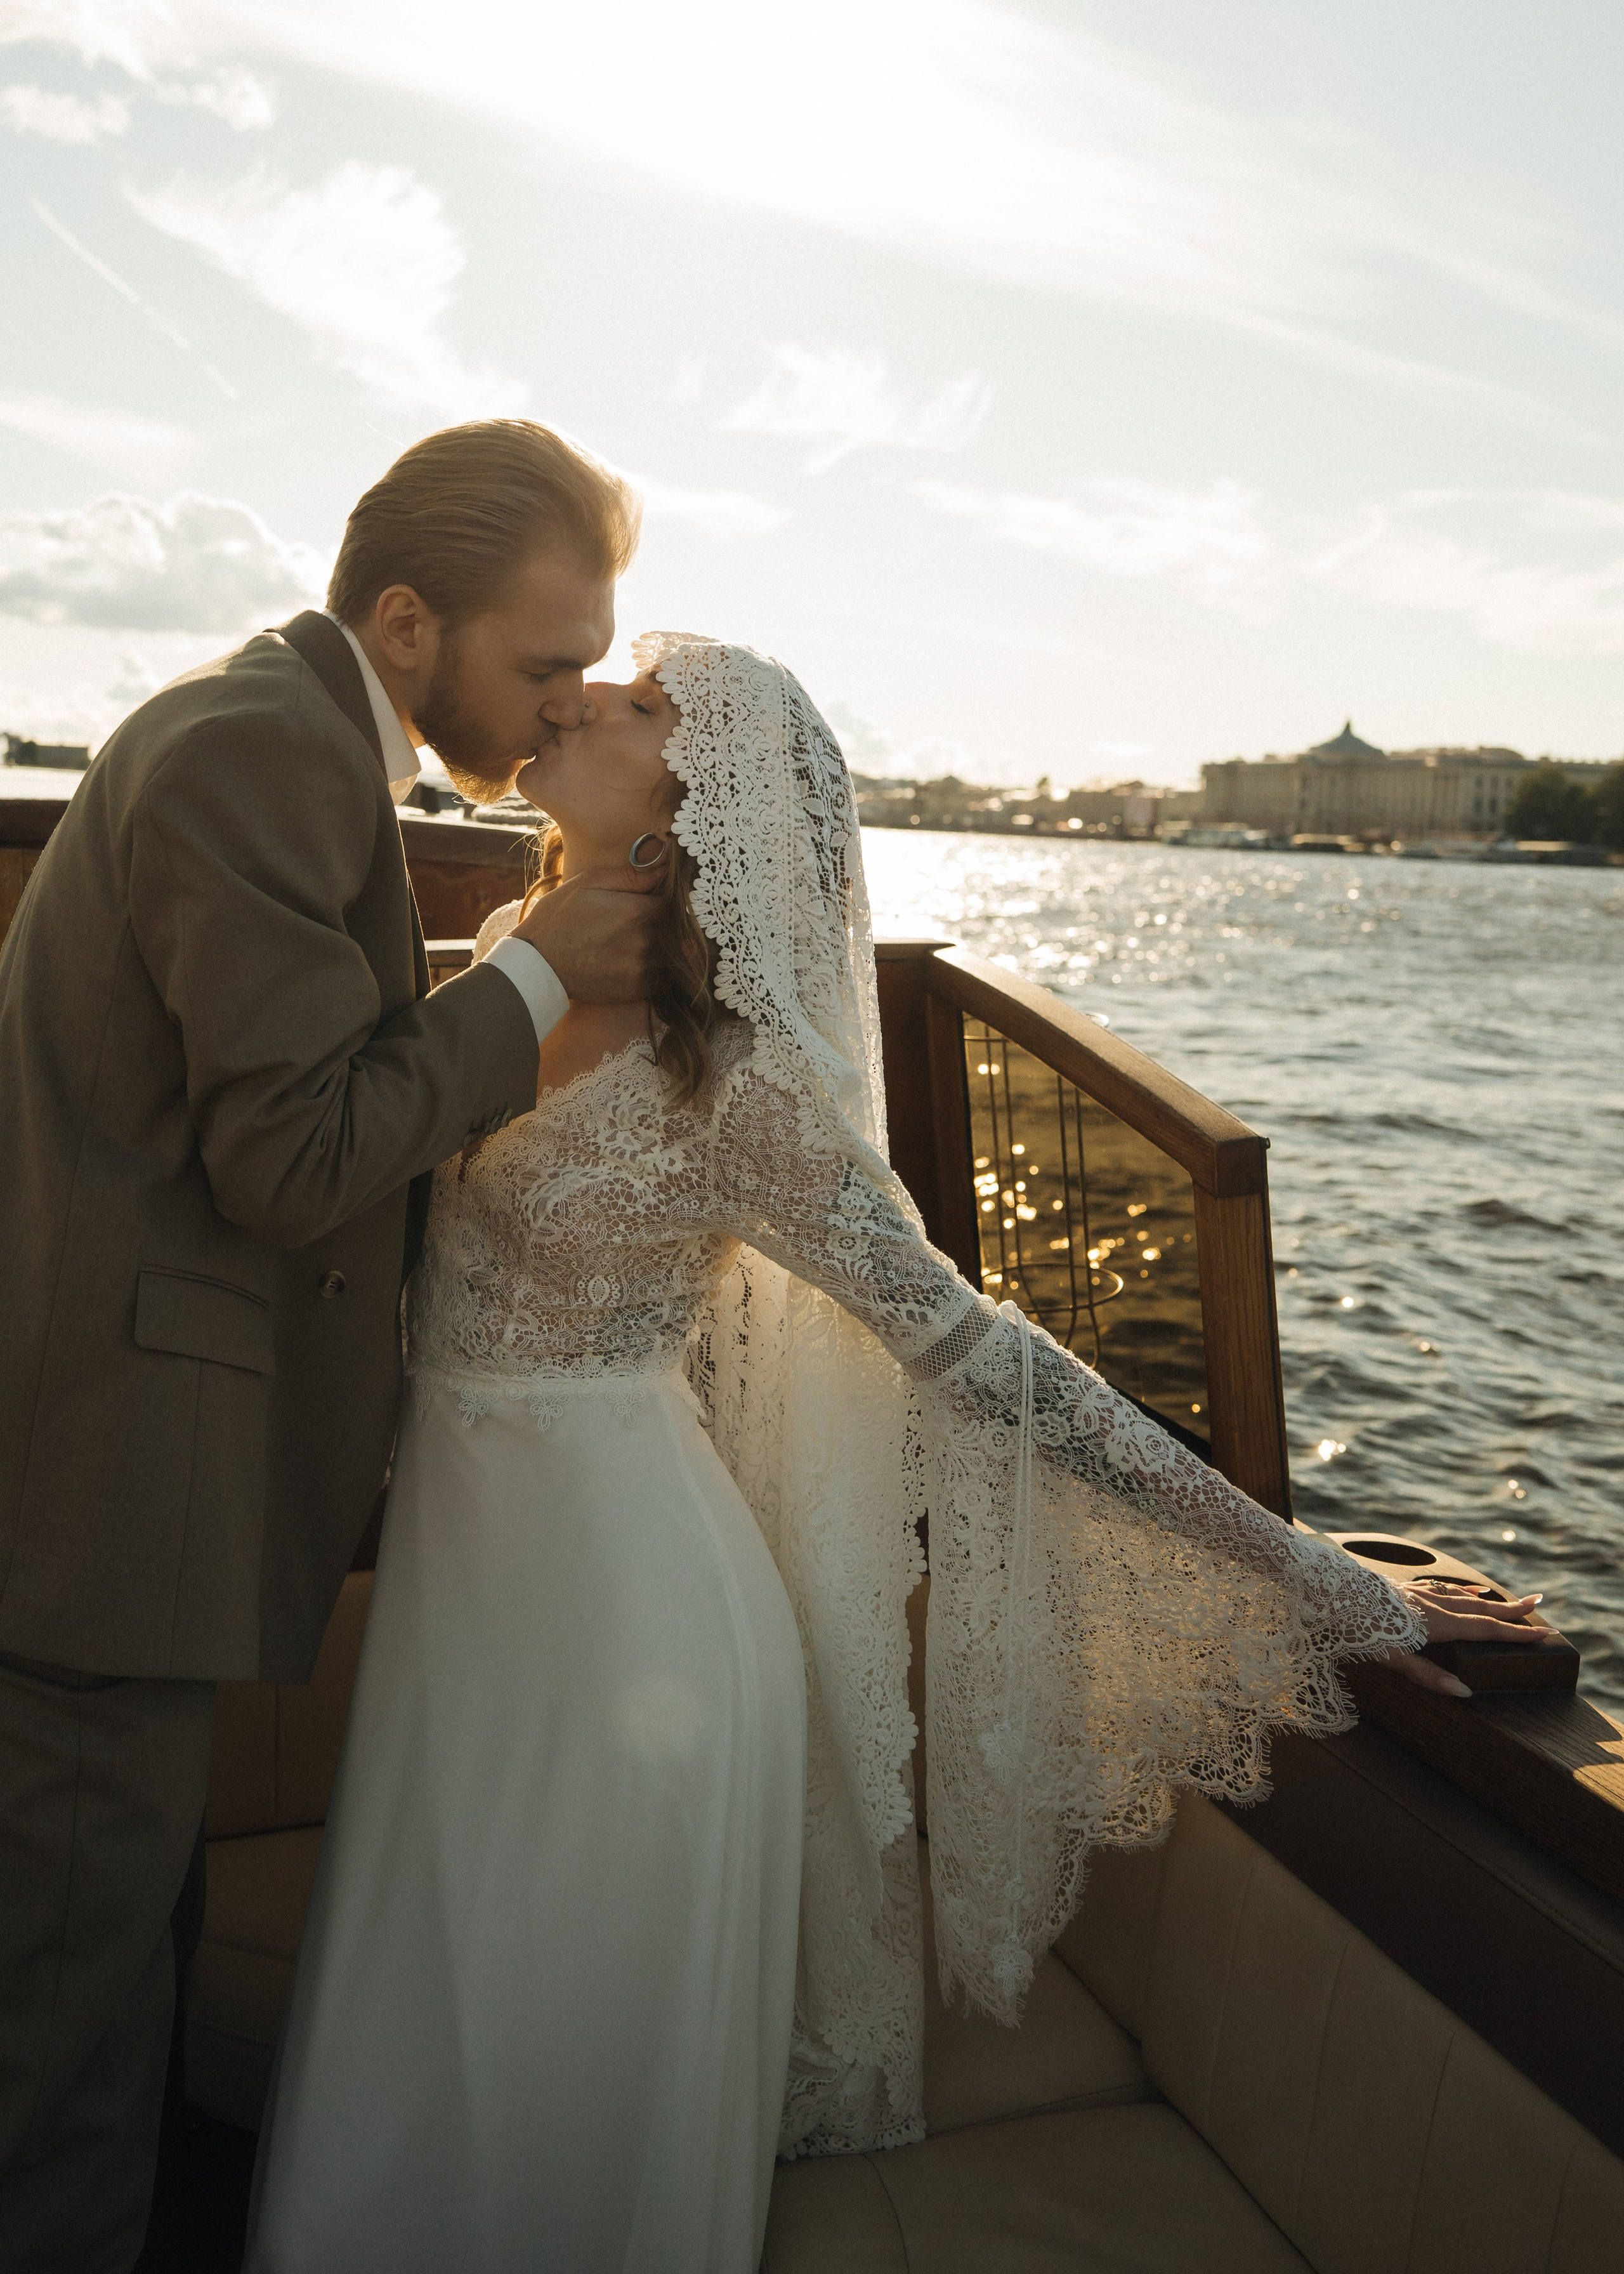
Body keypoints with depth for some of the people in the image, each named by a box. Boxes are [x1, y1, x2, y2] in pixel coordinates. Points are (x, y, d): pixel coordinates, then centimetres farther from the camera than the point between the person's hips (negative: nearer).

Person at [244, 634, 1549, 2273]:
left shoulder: (727, 1081, -23)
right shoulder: (509, 950, -1)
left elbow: (968, 1349, -22)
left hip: (616, 1588, -6)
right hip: (459, 1538, 7)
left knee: (570, 2055, 13)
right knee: (425, 2036, 24)